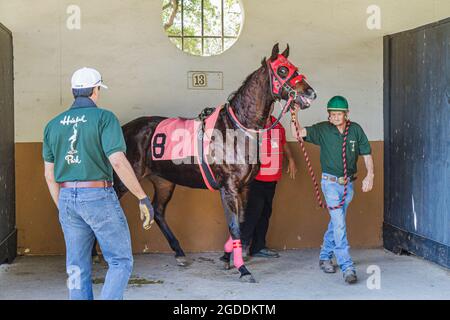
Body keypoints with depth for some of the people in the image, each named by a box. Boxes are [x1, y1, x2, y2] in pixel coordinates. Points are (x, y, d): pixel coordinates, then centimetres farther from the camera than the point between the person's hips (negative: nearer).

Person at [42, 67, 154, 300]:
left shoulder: (53, 124, 9)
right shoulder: (104, 118, -8)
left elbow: (50, 175, 10)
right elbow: (118, 162, -19)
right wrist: (143, 198, -13)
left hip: (67, 199, 6)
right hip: (99, 196, -5)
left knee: (77, 268, 12)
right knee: (121, 262, 6)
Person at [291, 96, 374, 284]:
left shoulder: (355, 130, -1)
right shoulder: (322, 130, -8)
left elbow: (367, 154, 2)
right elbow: (298, 133, -19)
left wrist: (370, 175, -9)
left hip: (349, 183, 4)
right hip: (331, 182, -3)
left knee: (336, 221, 16)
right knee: (339, 224, -11)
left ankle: (325, 256, 34)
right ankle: (347, 267, -11)